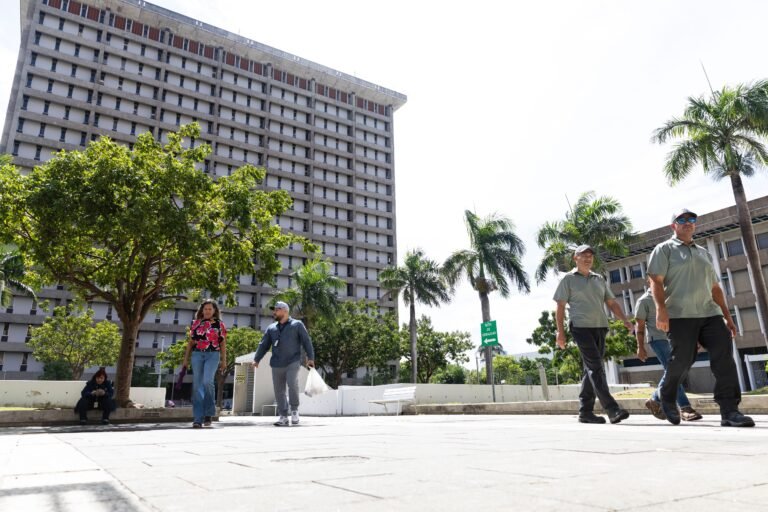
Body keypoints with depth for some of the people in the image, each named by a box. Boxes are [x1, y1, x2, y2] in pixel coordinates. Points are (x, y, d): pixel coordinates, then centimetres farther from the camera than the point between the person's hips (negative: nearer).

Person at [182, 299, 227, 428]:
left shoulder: (219, 324, 7)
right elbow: (190, 341, 16)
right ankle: (198, 419, 4)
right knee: (197, 385, -1)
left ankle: (209, 412, -1)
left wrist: (224, 360, 4)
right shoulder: (196, 323, 13)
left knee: (207, 381, -20)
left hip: (212, 355, -3)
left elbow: (223, 343, 8)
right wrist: (186, 358, 10)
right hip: (197, 355, 3)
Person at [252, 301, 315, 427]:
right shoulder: (271, 328, 15)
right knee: (279, 391, 3)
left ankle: (294, 409, -2)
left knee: (292, 384, -23)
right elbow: (263, 345, 13)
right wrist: (256, 359, 3)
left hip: (293, 363, -4)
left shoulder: (297, 325, 4)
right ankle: (283, 417, 13)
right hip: (276, 365, 4)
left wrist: (310, 358, -6)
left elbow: (306, 341, 1)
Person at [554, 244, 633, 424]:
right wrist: (560, 331, -8)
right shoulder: (568, 279, 5)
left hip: (600, 328, 6)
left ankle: (585, 411, 11)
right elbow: (560, 307, 0)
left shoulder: (599, 279, 20)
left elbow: (611, 303, 19)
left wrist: (625, 320, 4)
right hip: (581, 327, -6)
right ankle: (612, 409, -18)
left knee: (591, 369, 6)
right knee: (595, 368, -13)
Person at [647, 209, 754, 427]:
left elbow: (715, 287, 24)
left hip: (710, 314, 6)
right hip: (680, 315, -5)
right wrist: (661, 308, -19)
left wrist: (727, 315, 18)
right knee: (682, 360, -5)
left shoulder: (704, 253, 25)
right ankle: (667, 399, 18)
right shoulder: (664, 249, 6)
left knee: (724, 356, -10)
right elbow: (656, 281, -6)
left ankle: (729, 411, -10)